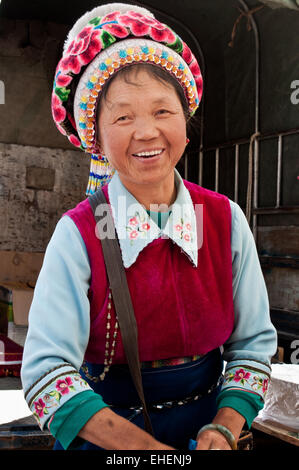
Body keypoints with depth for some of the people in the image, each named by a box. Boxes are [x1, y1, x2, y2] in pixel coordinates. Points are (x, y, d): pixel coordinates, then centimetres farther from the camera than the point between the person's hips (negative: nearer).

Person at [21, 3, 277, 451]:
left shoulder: (227, 220, -9)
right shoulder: (78, 234, -17)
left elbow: (254, 342, -4)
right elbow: (47, 372, -20)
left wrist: (223, 431, -17)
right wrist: (149, 448, -25)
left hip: (207, 425, 3)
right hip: (104, 434, -2)